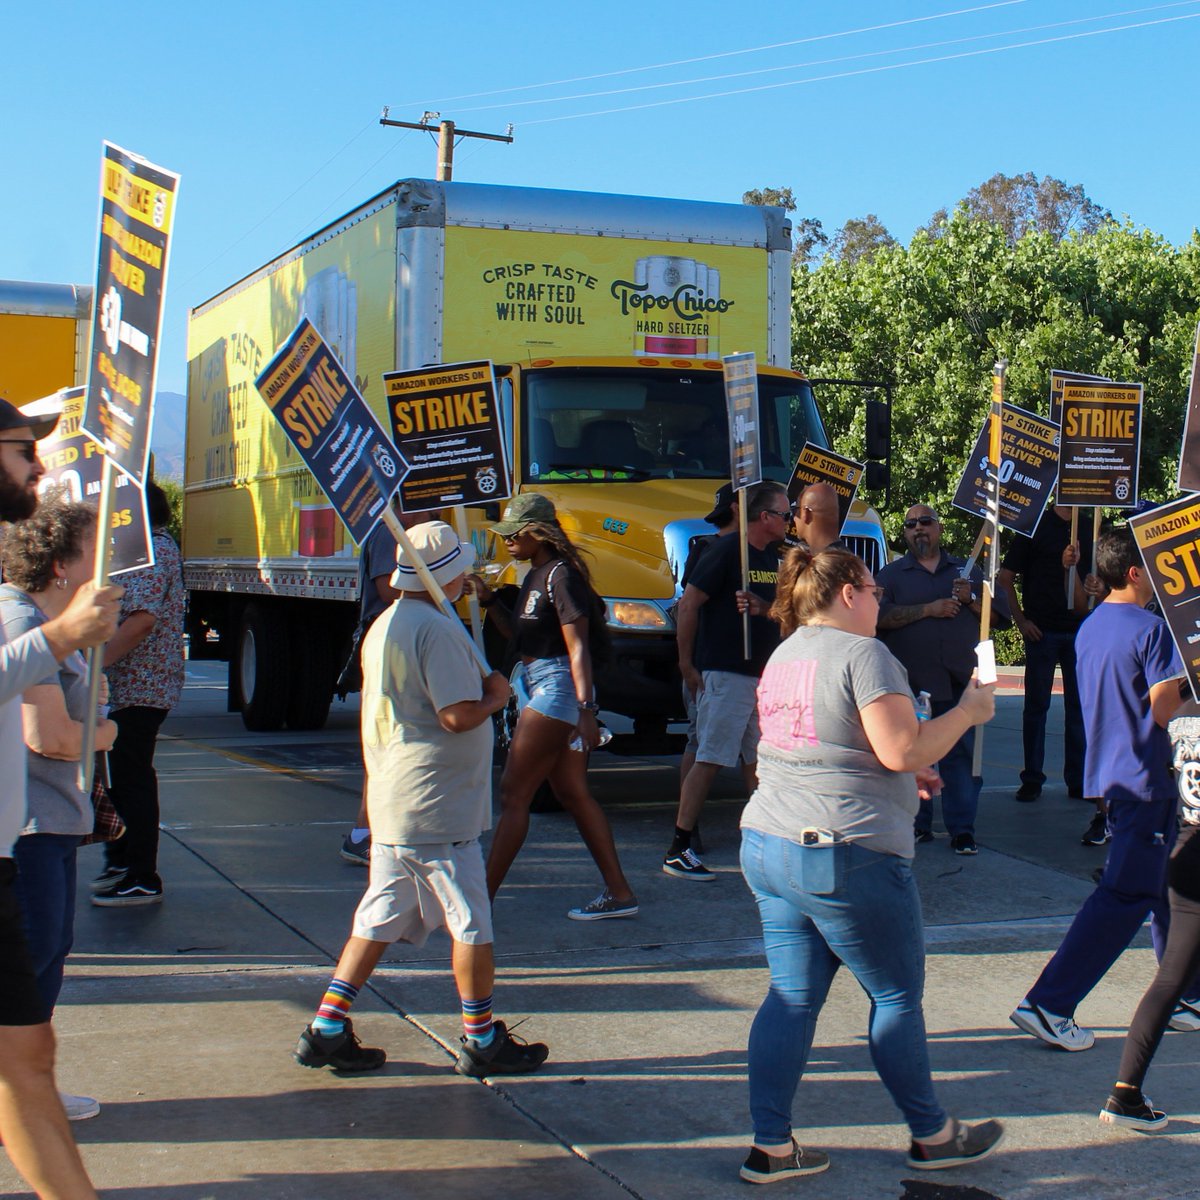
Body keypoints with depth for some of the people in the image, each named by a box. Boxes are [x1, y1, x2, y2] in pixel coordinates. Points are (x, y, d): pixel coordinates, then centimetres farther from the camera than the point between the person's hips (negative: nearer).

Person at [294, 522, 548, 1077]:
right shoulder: (437, 629, -17)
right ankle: (482, 1041, 13)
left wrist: (479, 687, 17)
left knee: (378, 919, 14)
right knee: (471, 923, 3)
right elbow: (459, 715, -22)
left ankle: (326, 1029, 14)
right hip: (437, 807, -9)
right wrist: (495, 696, -3)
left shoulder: (383, 625, 13)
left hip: (391, 802, 9)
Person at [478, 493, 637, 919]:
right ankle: (619, 894, 18)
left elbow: (578, 647, -20)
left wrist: (585, 709, -26)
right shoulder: (535, 576, 15)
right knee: (573, 794, 13)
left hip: (557, 688, -11)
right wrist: (487, 599, 9)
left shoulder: (560, 575, -15)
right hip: (542, 687, 11)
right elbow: (520, 634, 22)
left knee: (513, 795, -7)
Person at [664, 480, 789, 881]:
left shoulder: (775, 558, 13)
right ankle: (678, 851, -7)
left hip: (764, 675, 8)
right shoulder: (727, 552, -11)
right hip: (725, 675, -8)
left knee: (758, 760, 15)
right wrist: (687, 664, -12)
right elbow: (688, 605, -13)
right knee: (709, 759, -9)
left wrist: (762, 607, -7)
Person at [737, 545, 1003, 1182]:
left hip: (766, 846, 8)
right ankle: (932, 1134, 22)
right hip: (845, 856, -8)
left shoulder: (783, 656, 15)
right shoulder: (862, 653, -12)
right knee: (897, 996, 8)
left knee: (792, 997, 10)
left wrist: (906, 778, 28)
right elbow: (903, 750, -18)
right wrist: (968, 711, -3)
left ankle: (771, 1146, 10)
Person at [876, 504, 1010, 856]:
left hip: (959, 681, 1)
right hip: (910, 682, -1)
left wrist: (971, 600, -5)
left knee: (961, 754, -3)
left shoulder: (966, 570, 17)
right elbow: (879, 616, -9)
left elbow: (999, 614, 13)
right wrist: (929, 609, -12)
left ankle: (962, 830, 1)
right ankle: (917, 825, 15)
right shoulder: (892, 574, 9)